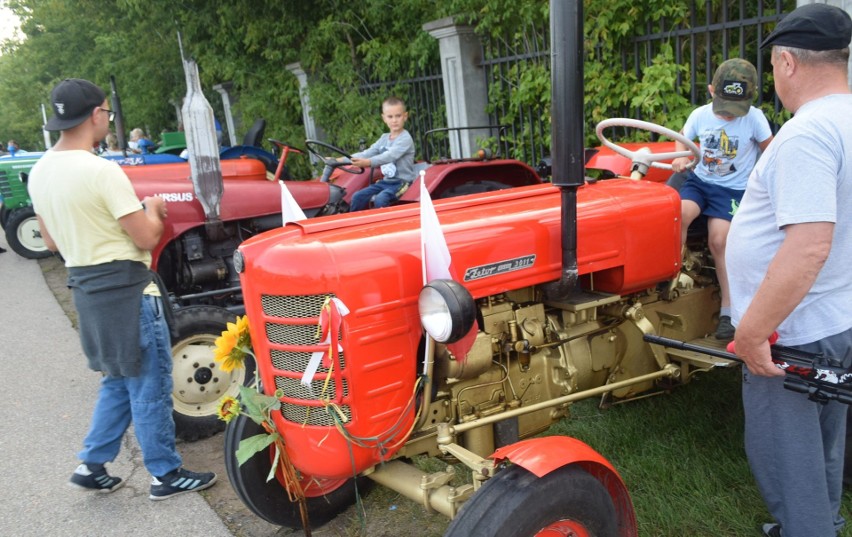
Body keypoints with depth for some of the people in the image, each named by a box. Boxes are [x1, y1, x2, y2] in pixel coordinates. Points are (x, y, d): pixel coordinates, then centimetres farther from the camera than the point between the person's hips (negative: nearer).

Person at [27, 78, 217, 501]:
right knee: (149, 387, 5)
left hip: (86, 289, 8)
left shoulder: (39, 172, 6)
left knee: (118, 381, 22)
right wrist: (153, 209, 1)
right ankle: (166, 476, 17)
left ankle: (92, 465, 26)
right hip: (127, 290, -8)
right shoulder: (102, 171, -21)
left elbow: (52, 241, 14)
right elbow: (147, 238, -18)